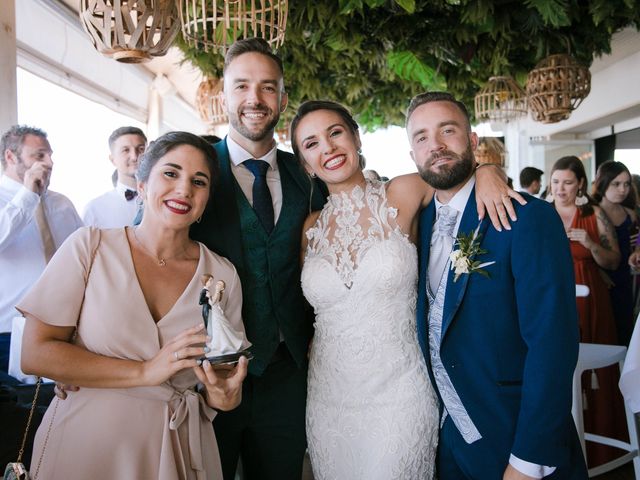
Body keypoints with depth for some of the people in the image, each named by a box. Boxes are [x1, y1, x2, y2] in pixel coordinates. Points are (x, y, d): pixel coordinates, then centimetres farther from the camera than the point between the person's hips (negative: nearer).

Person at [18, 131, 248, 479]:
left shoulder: (223, 275, -4)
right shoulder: (90, 246, -9)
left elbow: (229, 375, 6)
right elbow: (35, 353, -13)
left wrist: (223, 395, -17)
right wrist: (145, 372, -19)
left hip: (176, 449, 2)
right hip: (84, 443, -1)